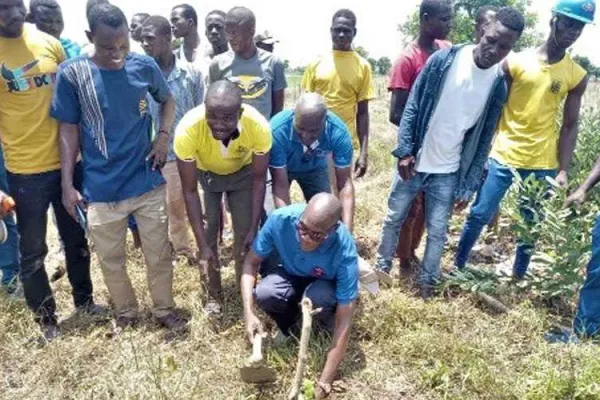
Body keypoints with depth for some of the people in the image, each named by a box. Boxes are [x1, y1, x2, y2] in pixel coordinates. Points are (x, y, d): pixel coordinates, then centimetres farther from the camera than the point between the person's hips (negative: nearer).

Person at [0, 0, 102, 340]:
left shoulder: (49, 43, 3)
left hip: (68, 161, 4)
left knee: (76, 239, 17)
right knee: (33, 251, 10)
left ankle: (84, 299, 38)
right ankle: (47, 319, 29)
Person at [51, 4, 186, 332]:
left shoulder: (144, 66, -4)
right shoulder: (71, 73, -8)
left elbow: (167, 100, 15)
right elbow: (69, 130, -2)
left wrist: (163, 137, -1)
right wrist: (67, 184, -5)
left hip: (147, 181, 1)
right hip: (100, 189, 0)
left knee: (159, 254, 11)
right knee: (110, 259, 14)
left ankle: (165, 310, 33)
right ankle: (125, 313, 38)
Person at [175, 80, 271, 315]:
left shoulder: (258, 126, -38)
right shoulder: (188, 130, -40)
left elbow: (259, 180, -22)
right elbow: (189, 191, -29)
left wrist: (254, 229, -19)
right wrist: (202, 244, -29)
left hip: (242, 172, 1)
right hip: (205, 173, 0)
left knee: (244, 232, -2)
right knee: (209, 232, -3)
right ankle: (213, 294, 17)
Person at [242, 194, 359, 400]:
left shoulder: (345, 252, -37)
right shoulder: (280, 219, -32)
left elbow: (344, 322, -33)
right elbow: (251, 262, -16)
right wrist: (249, 313, -29)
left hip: (325, 285, -2)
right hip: (291, 275, 2)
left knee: (318, 297, -37)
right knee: (264, 294, -30)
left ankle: (325, 327, 0)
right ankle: (288, 322, 5)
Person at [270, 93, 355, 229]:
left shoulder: (338, 132, -35)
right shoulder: (278, 130, -40)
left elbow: (345, 183, -31)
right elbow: (280, 185, -37)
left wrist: (347, 229, -41)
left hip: (315, 168, 2)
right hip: (281, 169, -1)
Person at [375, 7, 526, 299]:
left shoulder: (498, 86, -5)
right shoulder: (444, 60, -10)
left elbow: (484, 140, -1)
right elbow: (413, 106, -6)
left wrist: (468, 187, -4)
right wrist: (405, 150, -13)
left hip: (448, 172, 1)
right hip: (413, 162, 0)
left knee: (437, 231, 9)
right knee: (394, 218, 13)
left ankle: (427, 280, 31)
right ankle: (383, 266, 35)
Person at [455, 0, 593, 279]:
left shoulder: (577, 76, 3)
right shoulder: (516, 63, -4)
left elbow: (570, 126, 5)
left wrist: (563, 170, -3)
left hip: (543, 165, 2)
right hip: (503, 158, -2)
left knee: (532, 227, 11)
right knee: (479, 215, 2)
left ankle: (518, 278, 30)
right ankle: (458, 267, 22)